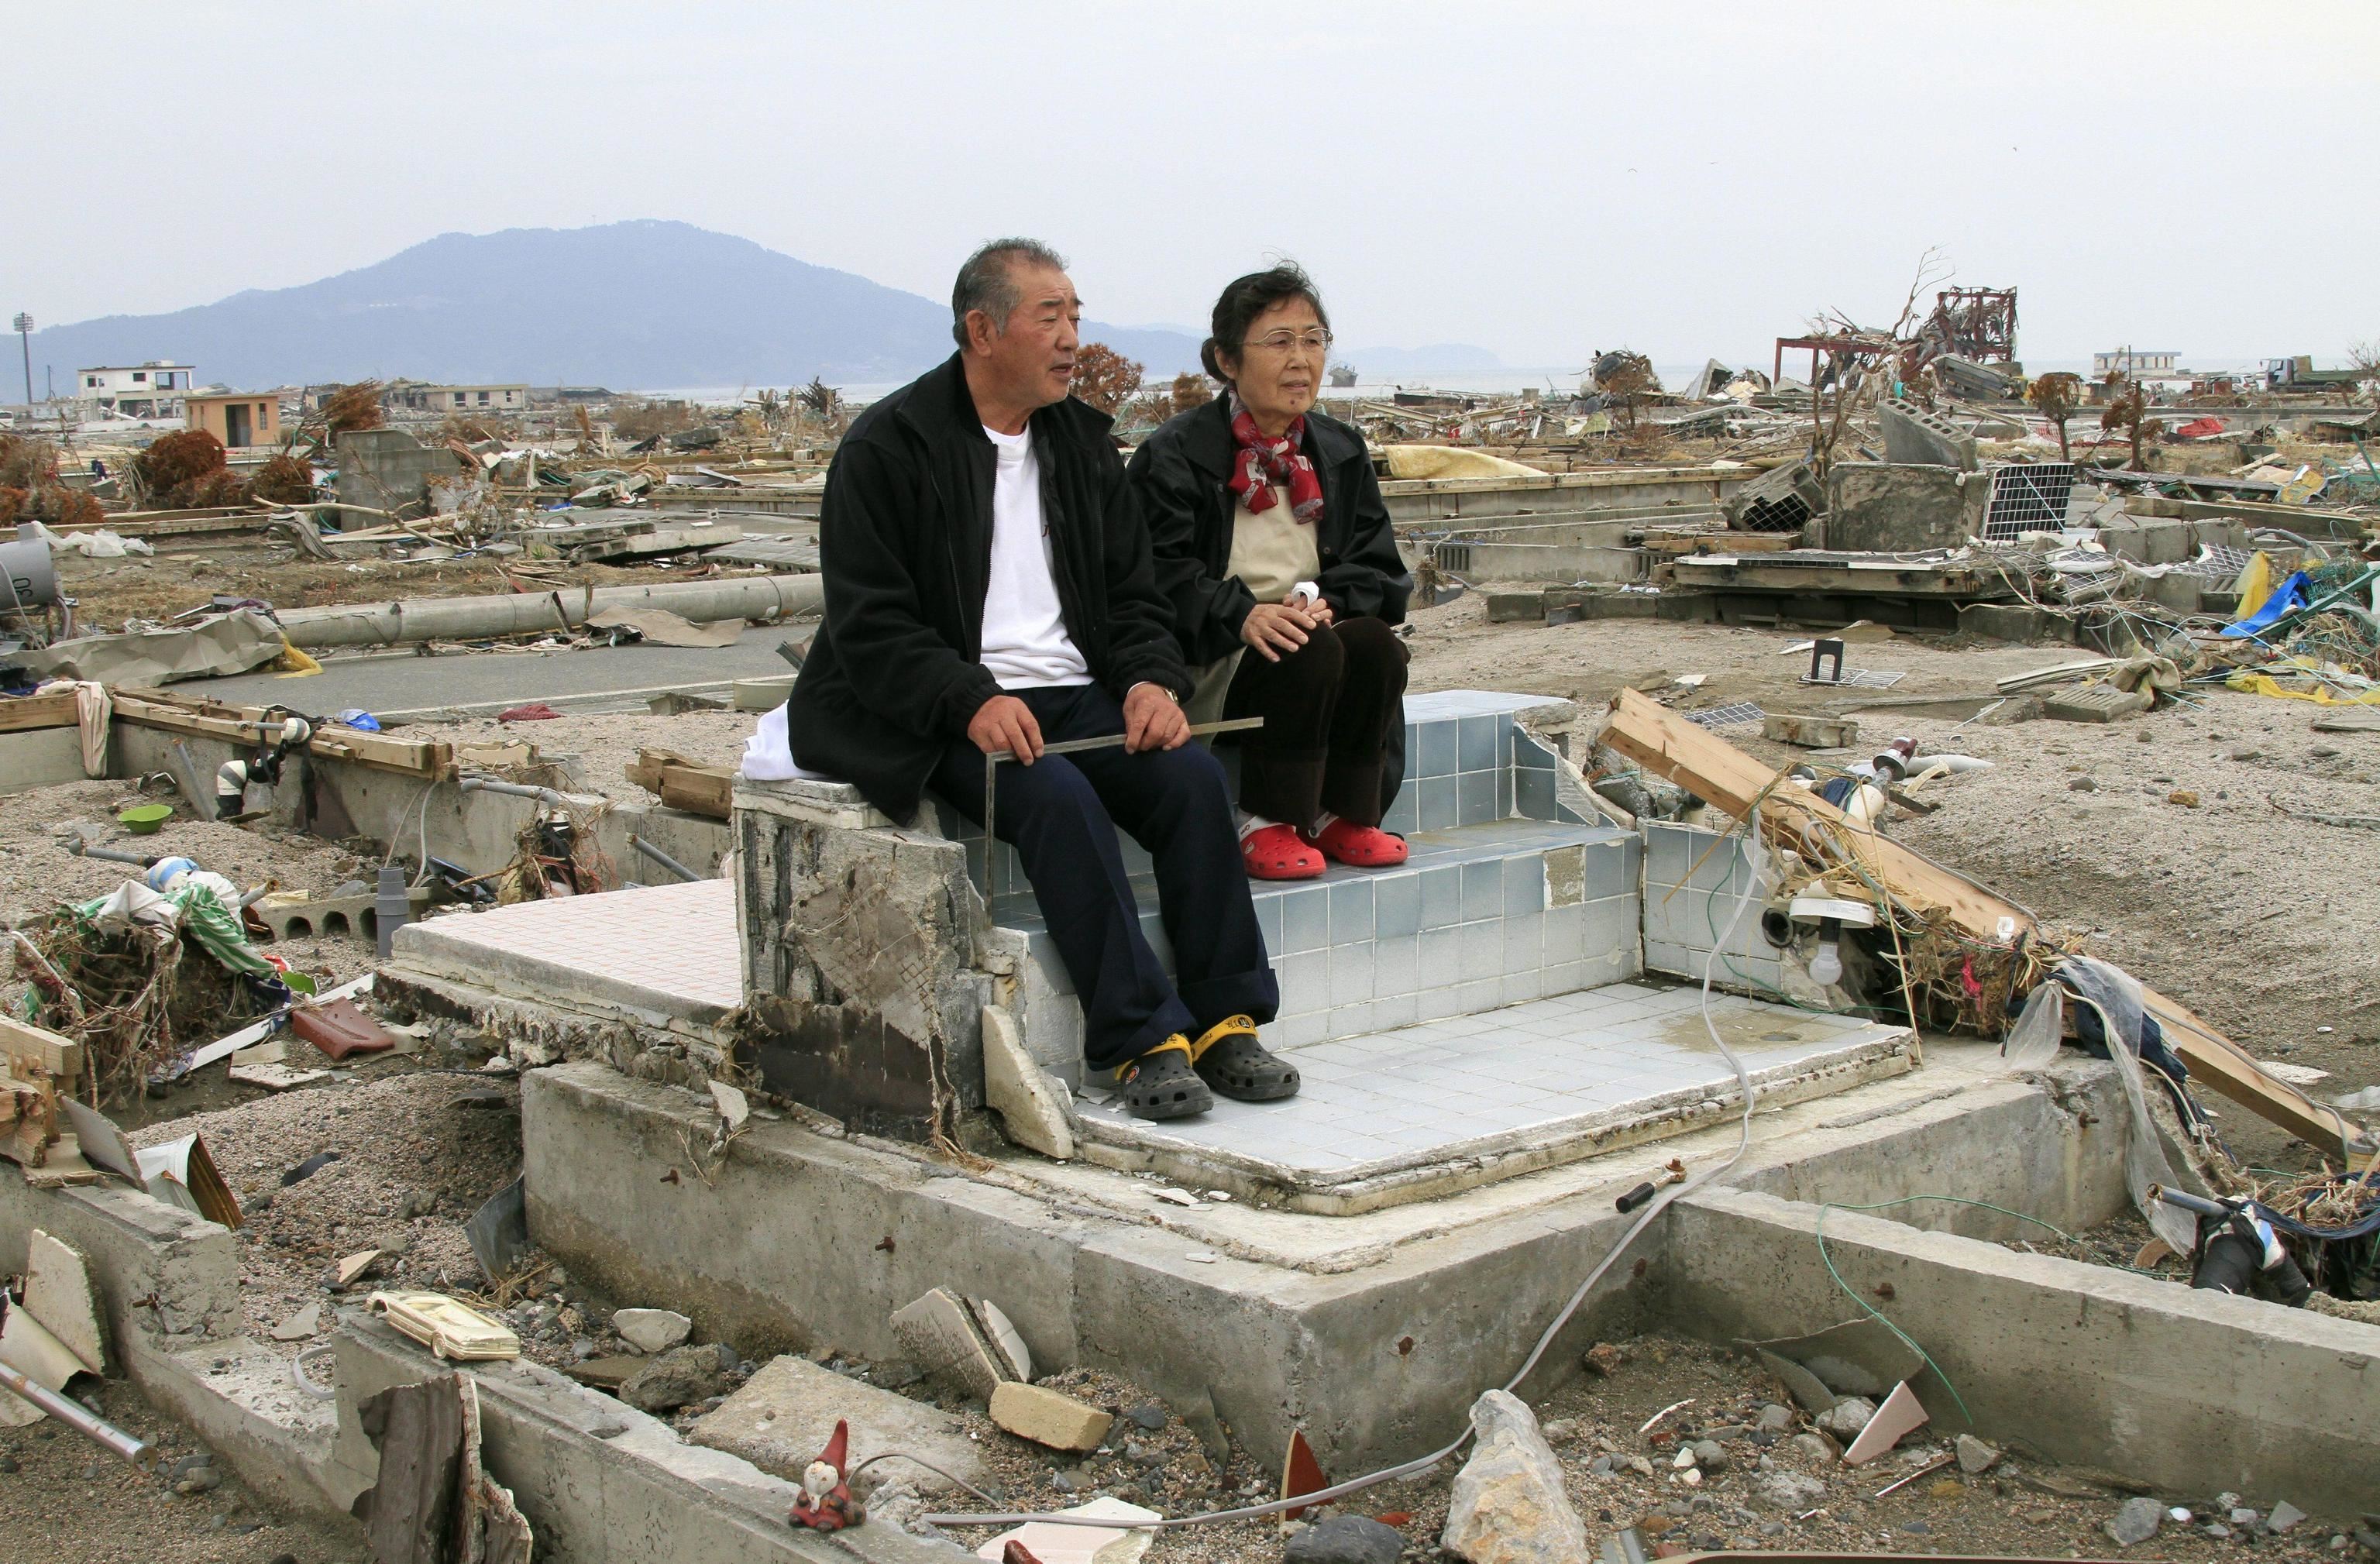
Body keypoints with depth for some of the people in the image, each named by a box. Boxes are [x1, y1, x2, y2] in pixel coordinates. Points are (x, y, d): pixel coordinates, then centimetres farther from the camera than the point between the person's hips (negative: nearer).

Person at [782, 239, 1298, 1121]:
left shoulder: (1081, 442, 15)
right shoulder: (887, 448, -3)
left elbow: (1131, 596, 16)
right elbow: (869, 624, -9)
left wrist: (1151, 679, -6)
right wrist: (973, 702, -24)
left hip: (1076, 695, 5)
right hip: (951, 716, -5)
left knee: (1193, 778, -21)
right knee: (1060, 799, -32)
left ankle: (1226, 1023, -15)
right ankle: (1143, 1042, -26)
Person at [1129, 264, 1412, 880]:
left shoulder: (1340, 452, 13)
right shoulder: (1176, 453, -5)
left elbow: (1376, 567, 9)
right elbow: (1164, 573, -13)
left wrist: (1328, 602, -14)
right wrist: (1244, 616, -29)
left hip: (1312, 628, 5)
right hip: (1209, 661, -5)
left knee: (1378, 645, -25)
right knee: (1310, 656, -32)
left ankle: (1342, 816, -9)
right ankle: (1264, 824, -17)